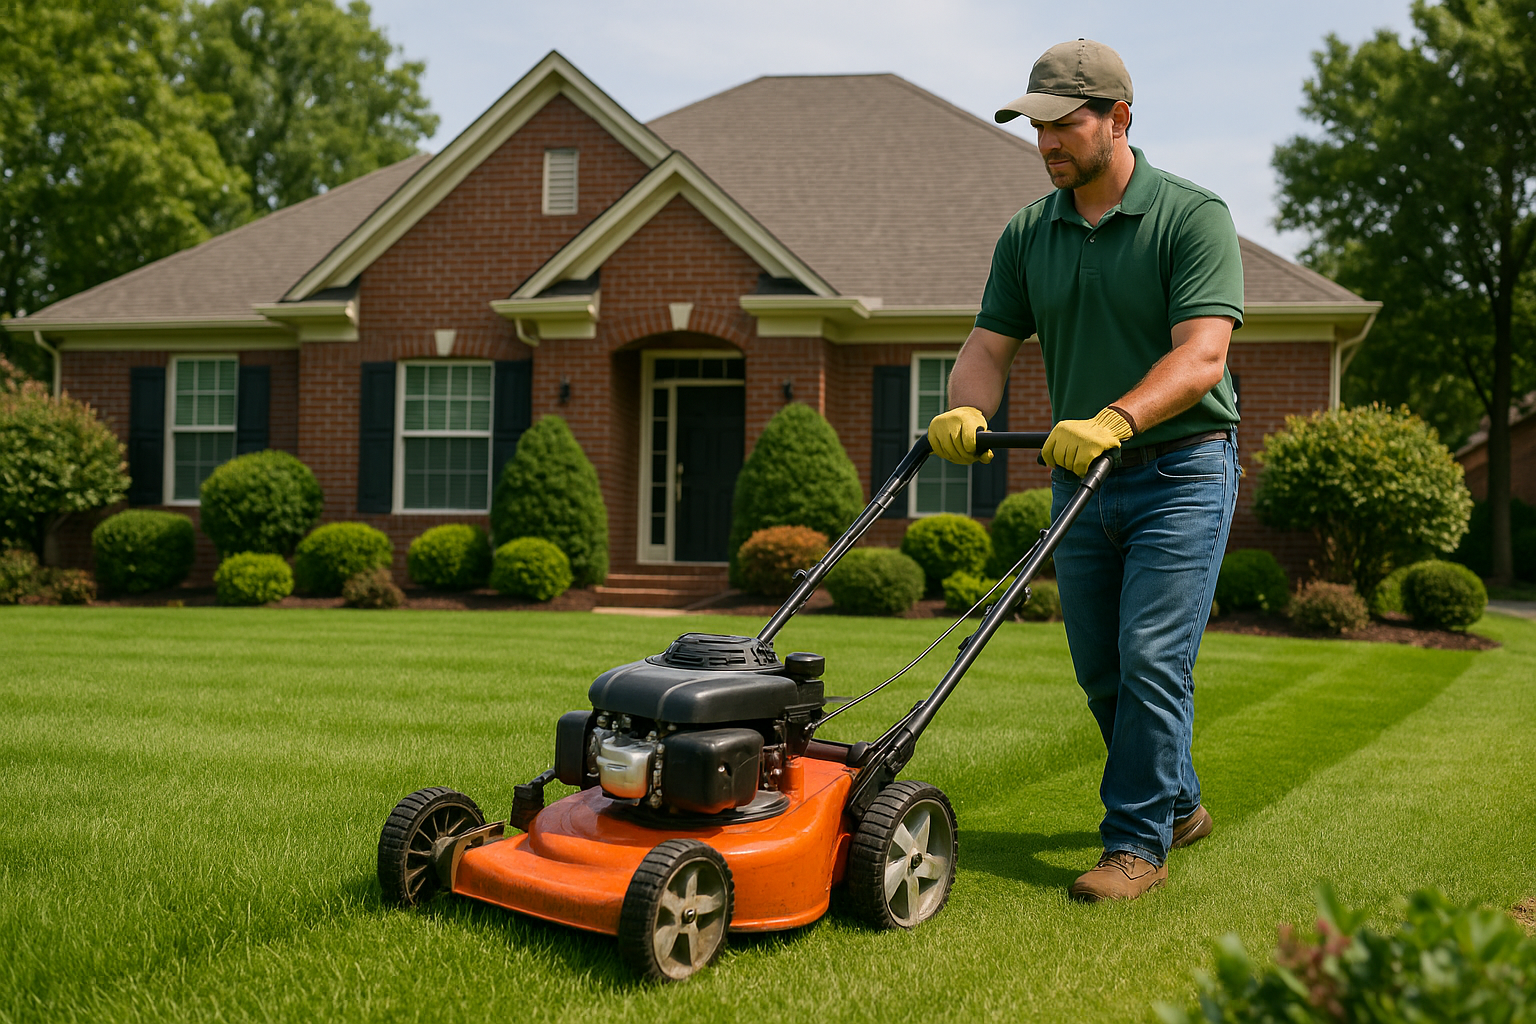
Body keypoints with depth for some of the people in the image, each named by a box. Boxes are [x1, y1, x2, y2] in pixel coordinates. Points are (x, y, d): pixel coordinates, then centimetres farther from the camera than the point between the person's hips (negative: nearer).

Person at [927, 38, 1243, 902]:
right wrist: (967, 411, -18)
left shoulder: (1193, 216, -10)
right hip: (1080, 479, 6)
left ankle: (1137, 844, 2)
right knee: (1101, 671, 11)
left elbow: (1201, 354, -22)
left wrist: (1115, 418, -37)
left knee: (1153, 660, -11)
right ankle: (1179, 804, 32)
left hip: (1181, 472, -6)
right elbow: (990, 347, 4)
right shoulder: (1028, 234, 7)